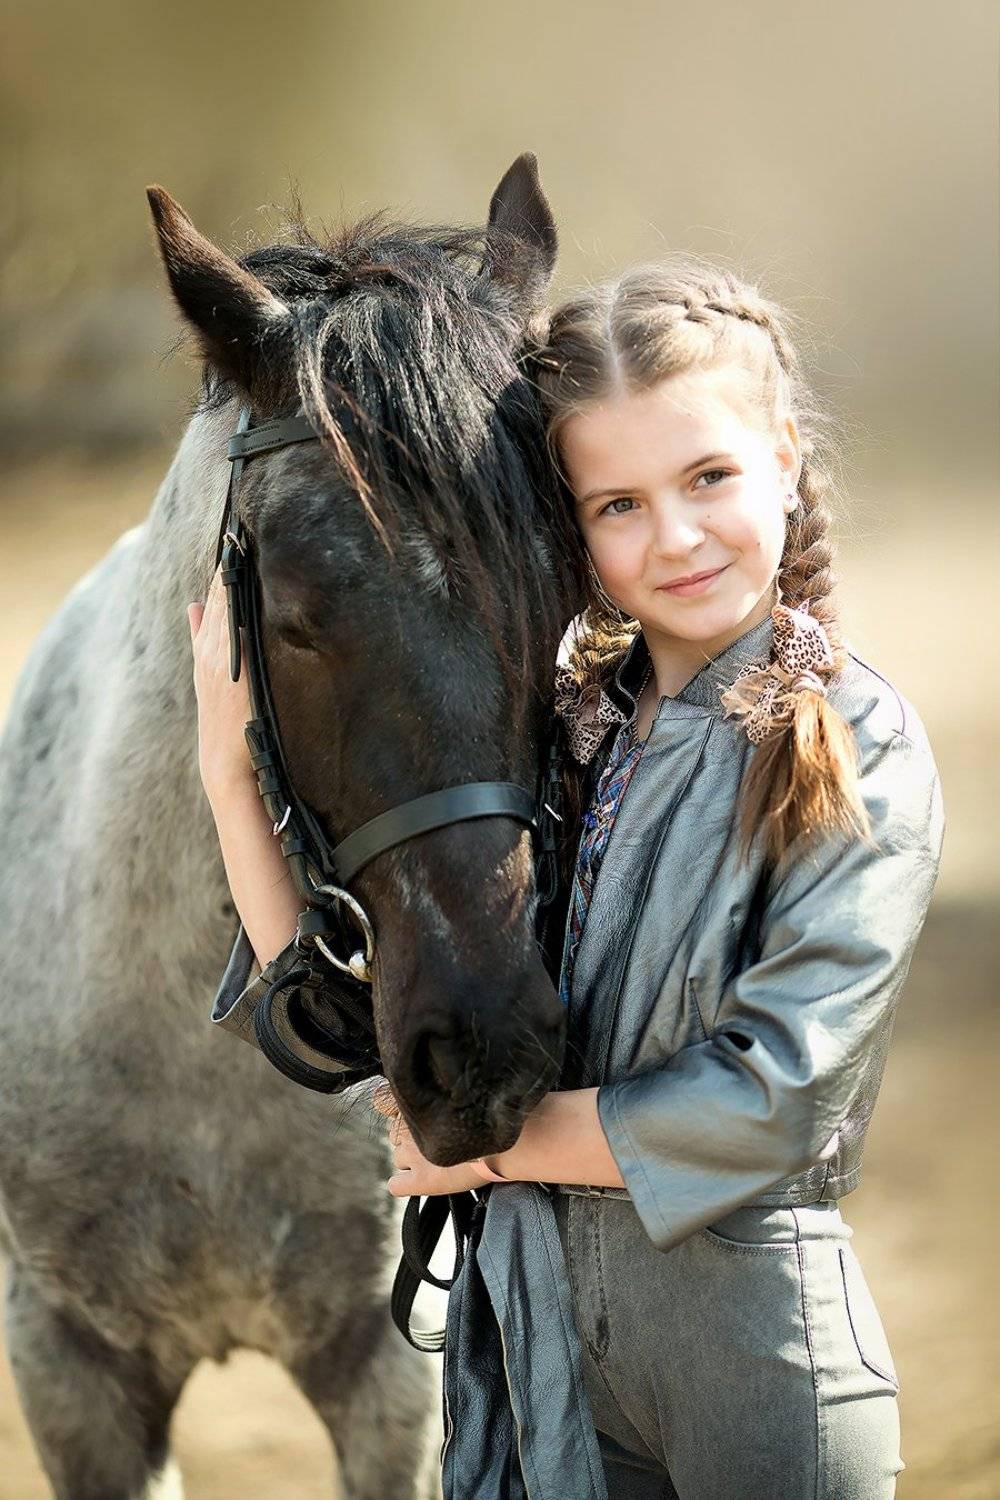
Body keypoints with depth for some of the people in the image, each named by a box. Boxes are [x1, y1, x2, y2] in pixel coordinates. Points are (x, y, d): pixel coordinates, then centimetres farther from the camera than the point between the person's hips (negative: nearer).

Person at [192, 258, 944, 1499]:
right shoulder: (565, 731, 7)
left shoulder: (863, 753, -11)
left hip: (750, 1332, -5)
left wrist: (502, 1137, -10)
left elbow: (772, 1098, -19)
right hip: (538, 1327, 5)